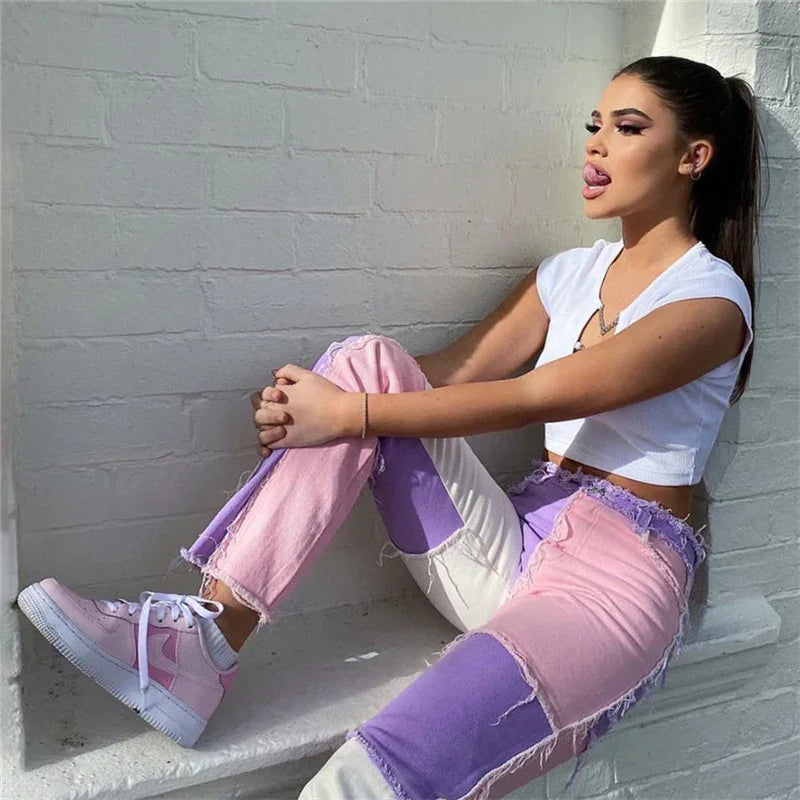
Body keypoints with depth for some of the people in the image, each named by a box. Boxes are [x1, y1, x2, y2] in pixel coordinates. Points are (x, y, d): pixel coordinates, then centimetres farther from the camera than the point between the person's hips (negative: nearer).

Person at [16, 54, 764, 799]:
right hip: (518, 540, 7)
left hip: (618, 573, -6)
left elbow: (532, 396, -17)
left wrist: (351, 415, -19)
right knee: (367, 361, -16)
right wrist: (306, 400, -11)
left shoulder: (710, 300, -7)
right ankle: (206, 638, -19)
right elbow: (455, 370, 4)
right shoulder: (570, 271, 14)